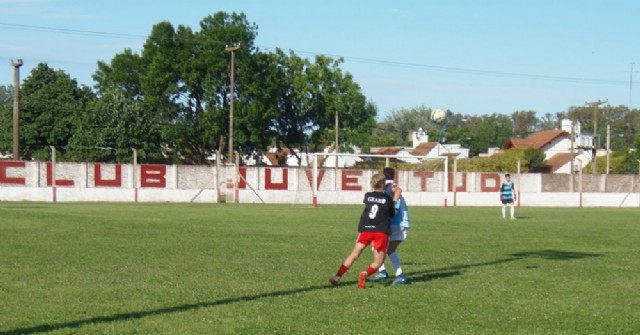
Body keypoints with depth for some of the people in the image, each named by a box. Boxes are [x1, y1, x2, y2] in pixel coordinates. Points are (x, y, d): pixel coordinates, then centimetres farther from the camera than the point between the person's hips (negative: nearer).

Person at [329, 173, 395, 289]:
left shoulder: (367, 196, 9)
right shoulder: (388, 198, 3)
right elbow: (392, 214, 16)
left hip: (366, 229, 3)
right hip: (381, 231, -3)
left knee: (354, 254, 11)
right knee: (378, 261, 4)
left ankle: (337, 277, 3)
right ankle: (366, 274, -25)